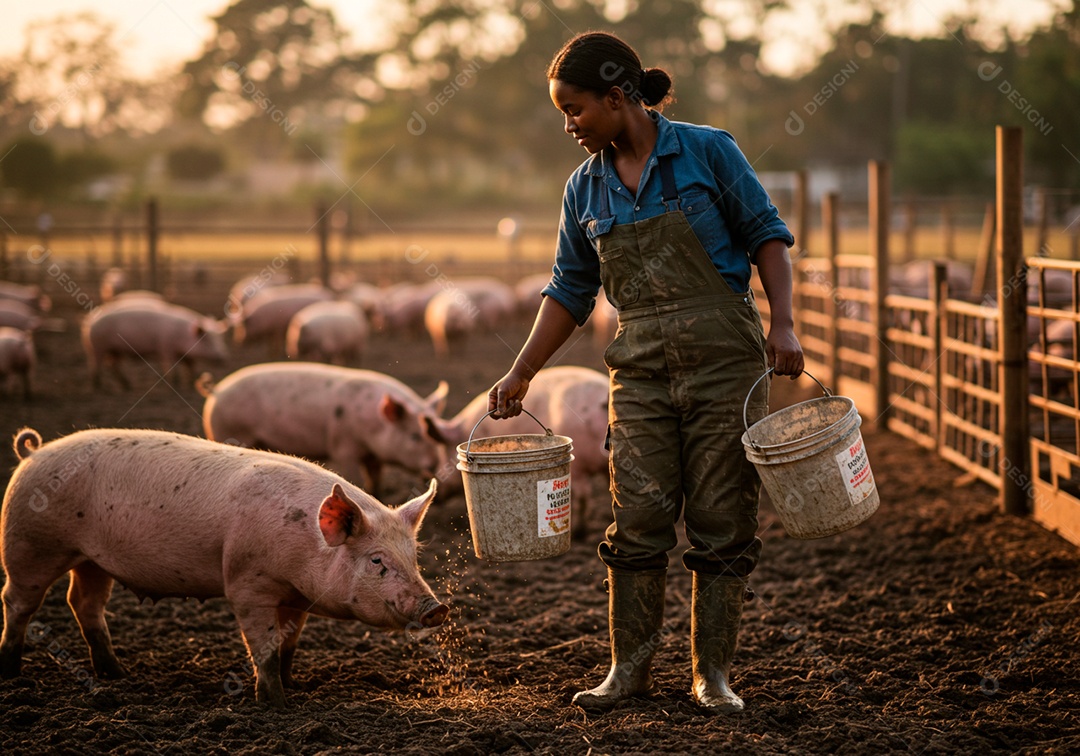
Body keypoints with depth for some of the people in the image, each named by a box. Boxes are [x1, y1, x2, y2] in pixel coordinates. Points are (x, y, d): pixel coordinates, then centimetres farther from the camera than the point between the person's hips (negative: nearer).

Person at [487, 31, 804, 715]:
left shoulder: (707, 152, -3)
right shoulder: (586, 188, 9)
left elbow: (767, 236, 1)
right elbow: (570, 292, 16)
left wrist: (782, 324, -11)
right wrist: (520, 375, 12)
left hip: (725, 357, -3)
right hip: (641, 368, 3)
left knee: (723, 521, 0)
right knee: (639, 518, -3)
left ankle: (713, 673, 9)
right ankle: (630, 666, 8)